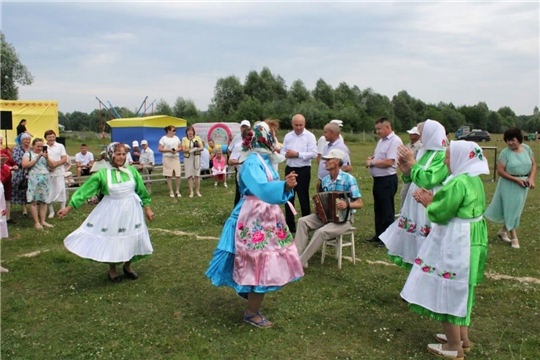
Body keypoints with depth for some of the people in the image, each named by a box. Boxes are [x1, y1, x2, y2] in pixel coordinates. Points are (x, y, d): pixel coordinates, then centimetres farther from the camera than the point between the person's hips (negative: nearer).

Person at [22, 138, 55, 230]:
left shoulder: (45, 154, 18)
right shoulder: (28, 154, 6)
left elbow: (52, 165, 10)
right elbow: (24, 165, -9)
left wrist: (47, 158, -8)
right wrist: (37, 158, -11)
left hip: (45, 180, 4)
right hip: (33, 179, -4)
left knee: (43, 201, 3)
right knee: (33, 201, -6)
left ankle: (43, 221, 7)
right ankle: (36, 222, -2)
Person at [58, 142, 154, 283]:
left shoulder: (132, 170, -4)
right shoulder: (102, 174, -11)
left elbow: (142, 191, 7)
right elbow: (84, 191, -7)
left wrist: (147, 208, 10)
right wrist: (68, 208, -7)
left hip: (131, 210, 3)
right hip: (112, 212, -2)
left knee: (132, 239, 10)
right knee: (112, 240, 8)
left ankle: (127, 266, 35)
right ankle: (112, 270, 31)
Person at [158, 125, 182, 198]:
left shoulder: (176, 138, 12)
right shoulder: (163, 138, -2)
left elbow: (180, 147, 15)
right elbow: (159, 149, -6)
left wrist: (177, 150, -7)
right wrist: (169, 150, -14)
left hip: (176, 158, 3)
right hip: (167, 158, -3)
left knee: (178, 175, -4)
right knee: (169, 175, 0)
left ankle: (178, 191, 8)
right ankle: (171, 191, 9)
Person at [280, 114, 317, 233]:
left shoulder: (310, 136, -7)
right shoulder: (288, 136, 9)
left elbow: (313, 153, -16)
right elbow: (282, 150, 9)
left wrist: (297, 154, -20)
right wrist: (286, 154, -13)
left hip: (303, 170, -5)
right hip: (290, 169, 6)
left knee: (303, 198, 0)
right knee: (289, 196, 11)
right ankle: (290, 224, 21)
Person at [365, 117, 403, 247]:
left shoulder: (395, 141, -16)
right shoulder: (382, 140, 14)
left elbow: (389, 162, -25)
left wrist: (372, 163, -13)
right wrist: (371, 158, 4)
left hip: (387, 179, -10)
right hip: (378, 178, 10)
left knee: (387, 211, -1)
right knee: (378, 209, 17)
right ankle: (379, 235, 28)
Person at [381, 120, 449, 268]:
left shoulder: (442, 155, -15)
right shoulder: (423, 152, 11)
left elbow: (427, 181, -25)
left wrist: (412, 162, -17)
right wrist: (406, 170, -2)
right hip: (415, 207, 9)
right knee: (413, 243, 15)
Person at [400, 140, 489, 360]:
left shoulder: (458, 183, -23)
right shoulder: (474, 180, 9)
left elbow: (440, 214, -20)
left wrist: (428, 203, -2)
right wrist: (433, 199, 7)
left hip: (456, 243, -10)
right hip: (469, 240, 10)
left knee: (448, 288, 2)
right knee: (461, 288, 21)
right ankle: (462, 337, 34)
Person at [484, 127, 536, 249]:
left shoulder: (527, 148, 0)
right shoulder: (505, 153, -13)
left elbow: (533, 164, 6)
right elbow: (500, 171, -14)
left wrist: (531, 178, -10)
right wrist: (516, 180, -18)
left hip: (524, 184, 5)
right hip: (509, 184, -5)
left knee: (516, 209, 12)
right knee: (511, 209, 1)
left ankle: (503, 231, 30)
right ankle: (514, 238, 12)